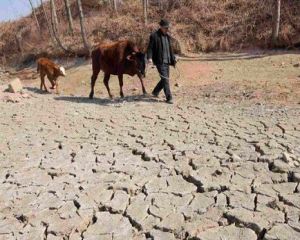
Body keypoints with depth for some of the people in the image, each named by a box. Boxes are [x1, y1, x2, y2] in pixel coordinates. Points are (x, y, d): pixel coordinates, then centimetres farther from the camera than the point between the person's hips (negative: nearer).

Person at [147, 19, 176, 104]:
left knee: (165, 79, 14)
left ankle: (155, 92, 34)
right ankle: (169, 98, -5)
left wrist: (173, 59, 22)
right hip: (160, 61, -8)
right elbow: (150, 48, -10)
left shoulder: (167, 36, 16)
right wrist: (149, 57, -25)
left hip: (167, 61, 8)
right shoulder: (154, 36, -7)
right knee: (165, 79, -10)